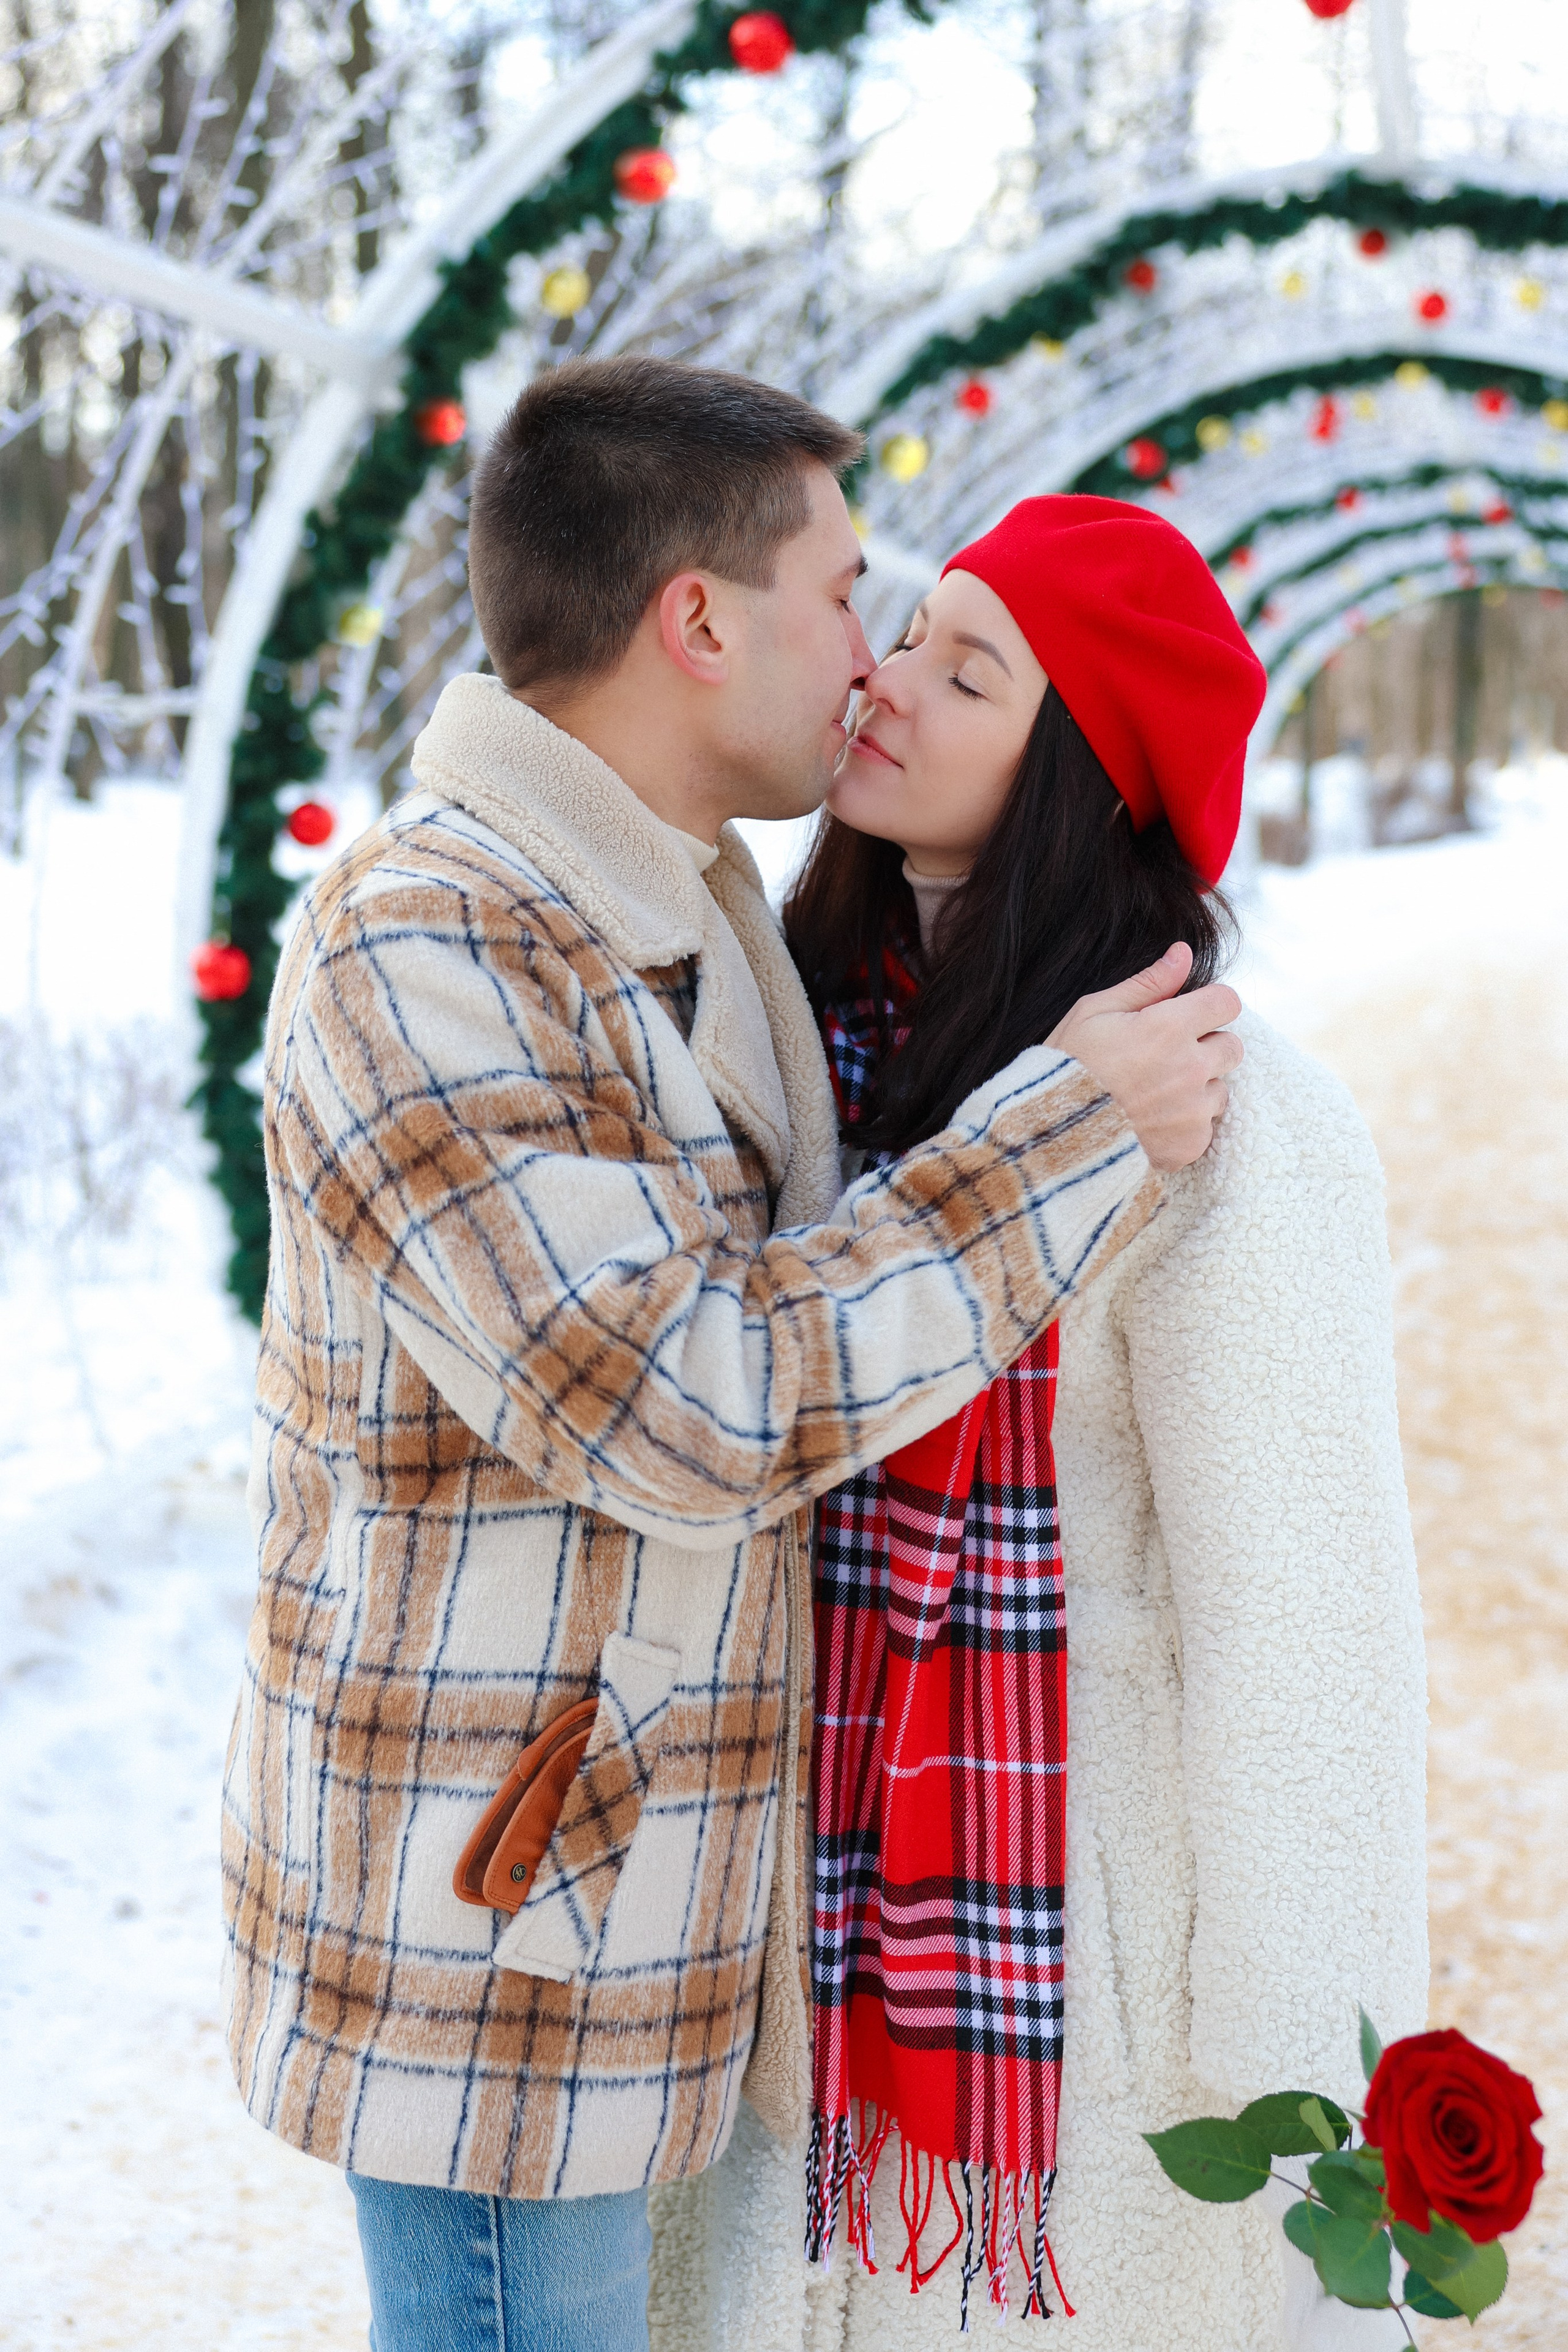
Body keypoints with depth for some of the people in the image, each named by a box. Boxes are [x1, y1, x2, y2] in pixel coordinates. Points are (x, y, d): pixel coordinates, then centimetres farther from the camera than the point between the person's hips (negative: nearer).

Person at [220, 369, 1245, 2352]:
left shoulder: (668, 927, 9)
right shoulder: (411, 950, -22)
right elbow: (687, 1409, -27)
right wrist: (1079, 1127, -20)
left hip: (615, 1886, 9)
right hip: (485, 1934, -9)